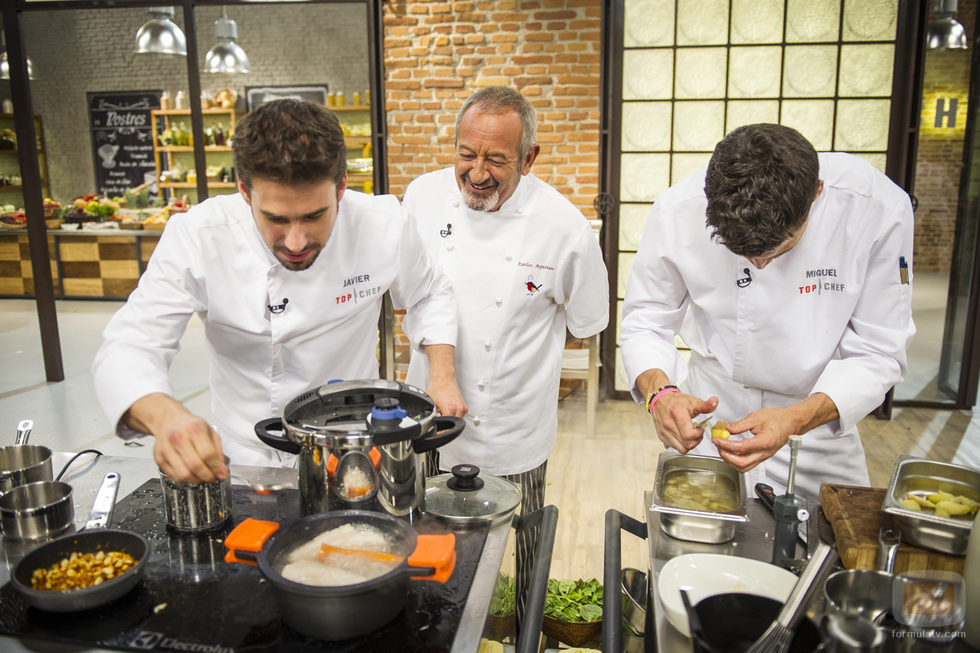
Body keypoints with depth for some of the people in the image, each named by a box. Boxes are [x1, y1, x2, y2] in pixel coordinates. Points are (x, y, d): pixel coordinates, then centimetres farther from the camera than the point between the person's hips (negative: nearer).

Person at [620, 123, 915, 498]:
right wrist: (659, 392, -33)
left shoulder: (878, 209, -25)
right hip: (711, 410, 0)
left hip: (816, 414, 0)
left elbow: (878, 353, -18)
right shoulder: (678, 211, -23)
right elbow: (644, 322, -13)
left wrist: (796, 419, -34)